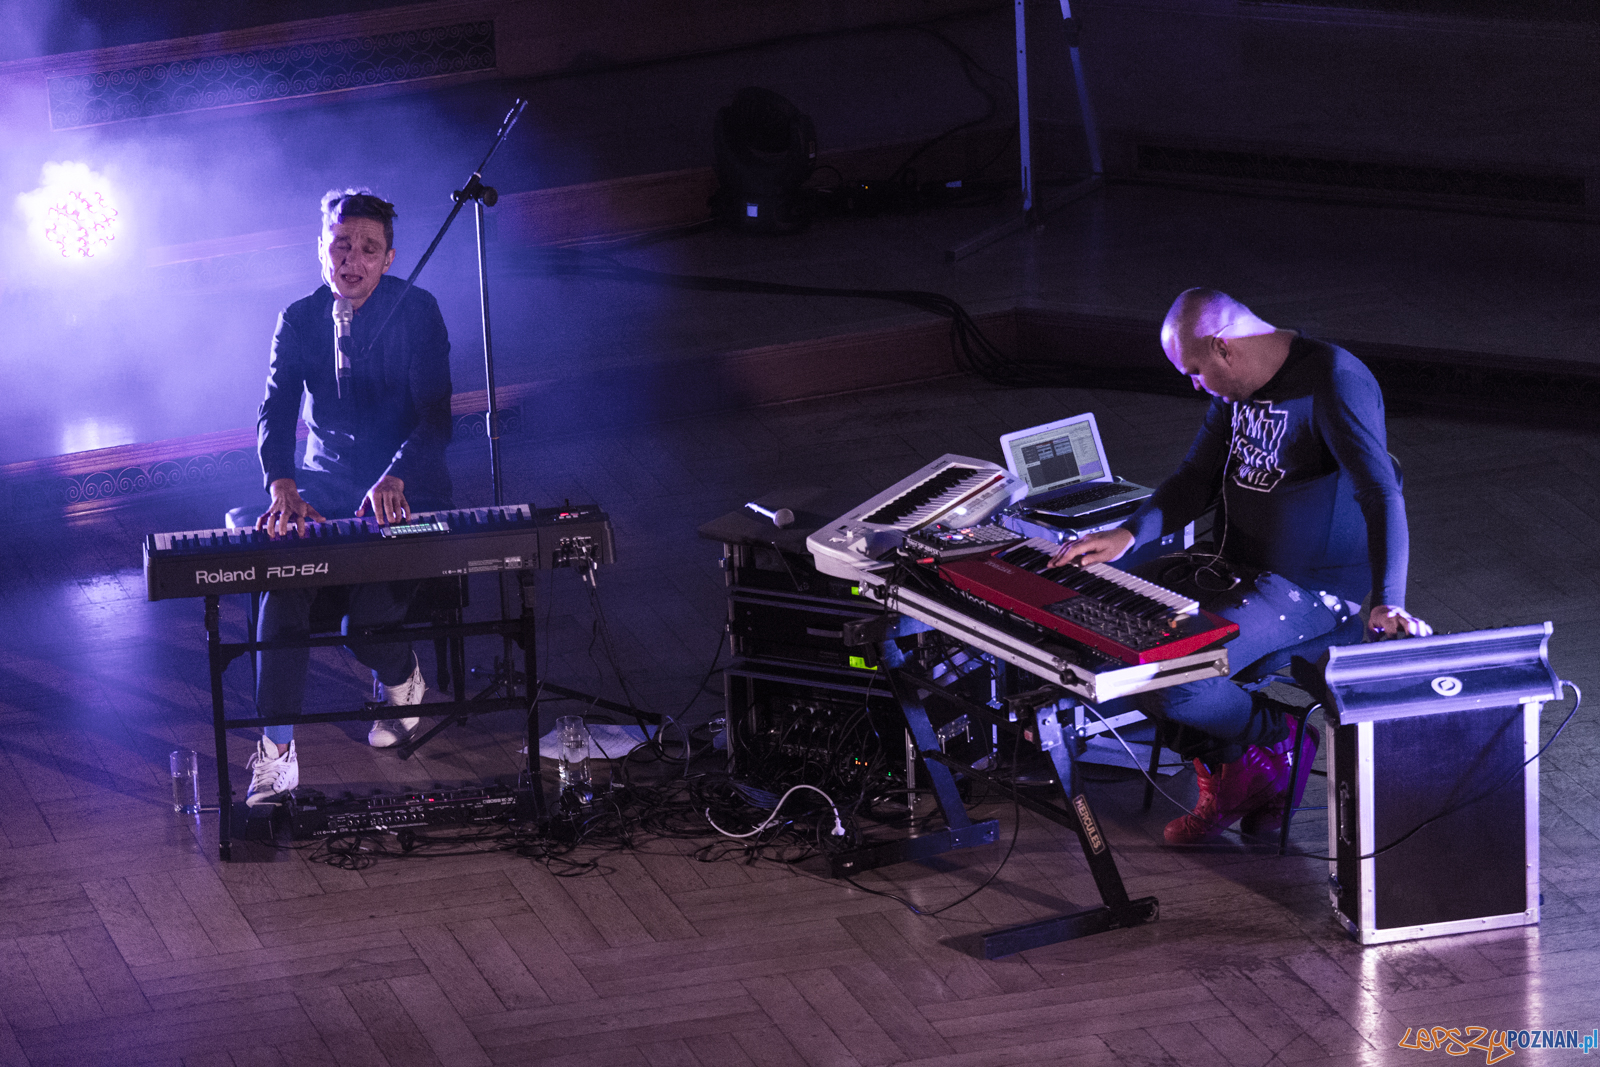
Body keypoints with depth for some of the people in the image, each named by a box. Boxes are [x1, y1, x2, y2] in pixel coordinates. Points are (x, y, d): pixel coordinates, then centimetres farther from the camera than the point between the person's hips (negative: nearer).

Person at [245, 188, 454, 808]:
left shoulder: (417, 314, -6)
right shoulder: (299, 320, 4)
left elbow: (435, 416, -15)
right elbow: (275, 411, -6)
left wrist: (394, 479, -35)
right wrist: (283, 486, -27)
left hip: (405, 494, -3)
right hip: (324, 488, 3)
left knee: (368, 624, -25)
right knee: (282, 578, -30)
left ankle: (399, 678, 16)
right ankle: (276, 752, -27)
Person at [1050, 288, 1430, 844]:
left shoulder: (1332, 382, -21)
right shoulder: (1237, 389, 8)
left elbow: (1381, 495, -29)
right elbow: (1196, 478, 13)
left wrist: (1387, 603, -42)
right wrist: (1129, 533, -7)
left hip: (1307, 590, -10)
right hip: (1232, 569, 10)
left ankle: (1276, 737, 3)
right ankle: (1222, 770, 7)